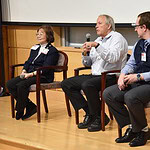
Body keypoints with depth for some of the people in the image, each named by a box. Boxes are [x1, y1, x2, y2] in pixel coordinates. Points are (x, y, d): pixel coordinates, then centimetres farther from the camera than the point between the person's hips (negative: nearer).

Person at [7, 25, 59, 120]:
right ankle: (30, 107, -10)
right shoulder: (35, 48, 21)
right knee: (10, 84, -14)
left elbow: (45, 69, -13)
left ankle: (20, 111, -13)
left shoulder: (52, 51, -3)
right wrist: (24, 71, -1)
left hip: (43, 77, -8)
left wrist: (31, 74, -21)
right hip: (29, 74, 8)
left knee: (21, 85, -31)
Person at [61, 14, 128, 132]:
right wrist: (85, 53, 1)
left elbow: (113, 58, -23)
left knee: (87, 85, -36)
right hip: (95, 75, 9)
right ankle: (89, 113, -4)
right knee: (66, 84, -2)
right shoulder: (98, 40, 21)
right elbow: (87, 63, 22)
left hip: (110, 77, -9)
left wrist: (97, 46, -25)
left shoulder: (117, 38, -4)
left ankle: (100, 117, -15)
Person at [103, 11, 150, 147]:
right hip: (137, 83, 9)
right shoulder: (139, 44, 15)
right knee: (108, 94, -5)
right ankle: (131, 127, 0)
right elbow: (131, 63, 20)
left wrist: (138, 76, -19)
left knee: (131, 97, -35)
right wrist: (123, 75, 0)